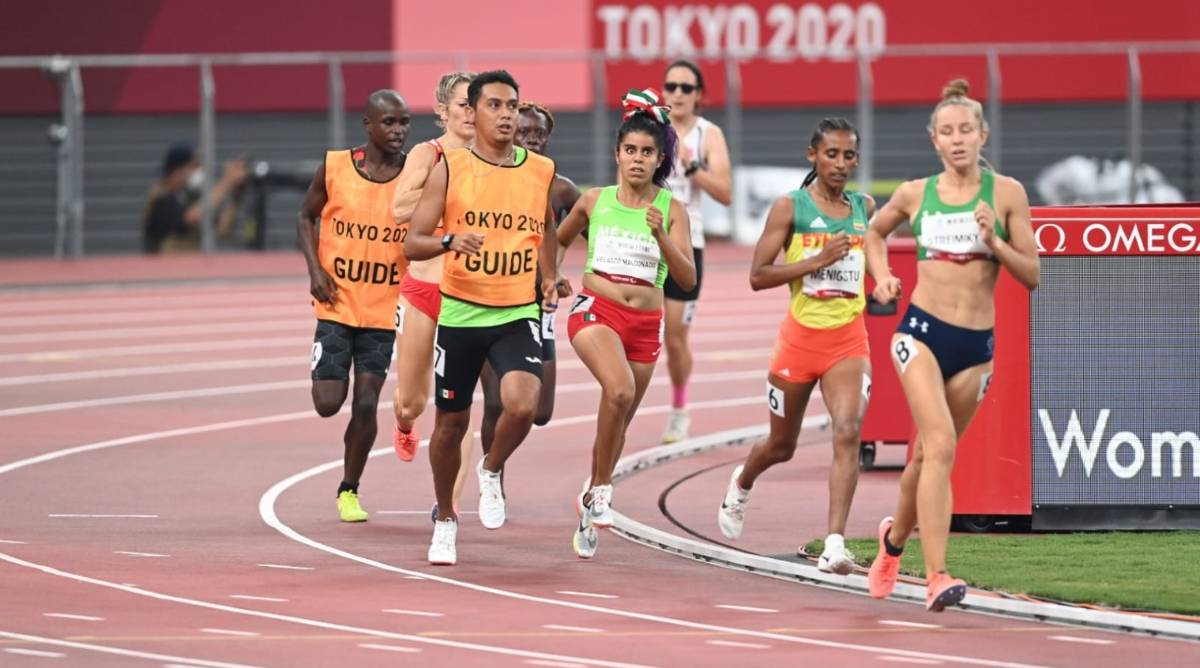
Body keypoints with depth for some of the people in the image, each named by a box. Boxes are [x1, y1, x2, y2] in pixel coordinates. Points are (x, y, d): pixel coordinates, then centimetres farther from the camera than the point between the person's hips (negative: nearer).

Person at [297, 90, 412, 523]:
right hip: (337, 303, 0)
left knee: (366, 405, -3)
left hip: (384, 310, 0)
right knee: (328, 403, -6)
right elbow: (307, 216, 8)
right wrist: (315, 269, -6)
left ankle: (349, 490, 17)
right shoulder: (335, 168, -7)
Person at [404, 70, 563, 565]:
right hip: (460, 314, -1)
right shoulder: (449, 169, -5)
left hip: (518, 315, 1)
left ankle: (491, 471, 9)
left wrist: (549, 279, 9)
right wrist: (450, 241, -26)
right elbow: (412, 243, -6)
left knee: (522, 405, -23)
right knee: (450, 422, 9)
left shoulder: (541, 172, 4)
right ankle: (445, 519, 31)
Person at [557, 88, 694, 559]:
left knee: (620, 421, 13)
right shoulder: (595, 200, 3)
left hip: (645, 323, 2)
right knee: (619, 391, -31)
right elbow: (557, 241, 23)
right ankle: (601, 490, -17)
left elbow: (687, 279, -8)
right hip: (595, 311, -2)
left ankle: (590, 502, 35)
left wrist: (661, 235, -20)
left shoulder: (671, 210, 0)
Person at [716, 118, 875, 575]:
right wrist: (816, 261, -20)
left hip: (849, 340, 2)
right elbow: (758, 276, -11)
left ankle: (835, 546, -25)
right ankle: (740, 485, 51)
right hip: (800, 336, -2)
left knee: (848, 433, -20)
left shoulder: (865, 208, 7)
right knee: (782, 445, 15)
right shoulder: (790, 207, -6)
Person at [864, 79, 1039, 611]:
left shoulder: (1006, 193, 1)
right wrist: (881, 277, 9)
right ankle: (936, 577, -26)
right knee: (940, 446, -20)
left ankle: (894, 538, 43)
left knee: (928, 456, 13)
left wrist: (994, 243, -15)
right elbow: (875, 231, 26)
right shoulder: (915, 194, 4)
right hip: (922, 332, -1)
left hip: (976, 345, 1)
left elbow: (1032, 276, 1)